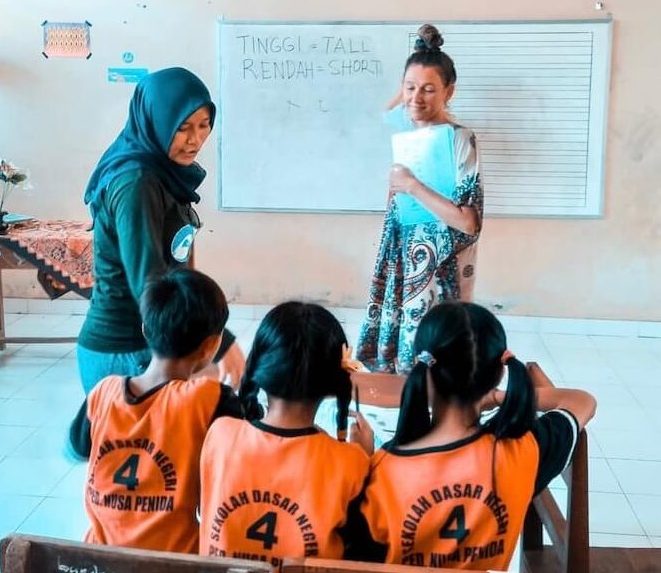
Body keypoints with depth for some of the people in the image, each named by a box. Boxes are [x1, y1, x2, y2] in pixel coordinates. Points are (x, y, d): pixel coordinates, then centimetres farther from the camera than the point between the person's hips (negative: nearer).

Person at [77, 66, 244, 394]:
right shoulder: (135, 183, -22)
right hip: (124, 353, -8)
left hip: (151, 343, 8)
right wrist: (220, 342, -26)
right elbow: (148, 285, -27)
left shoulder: (164, 173, 5)